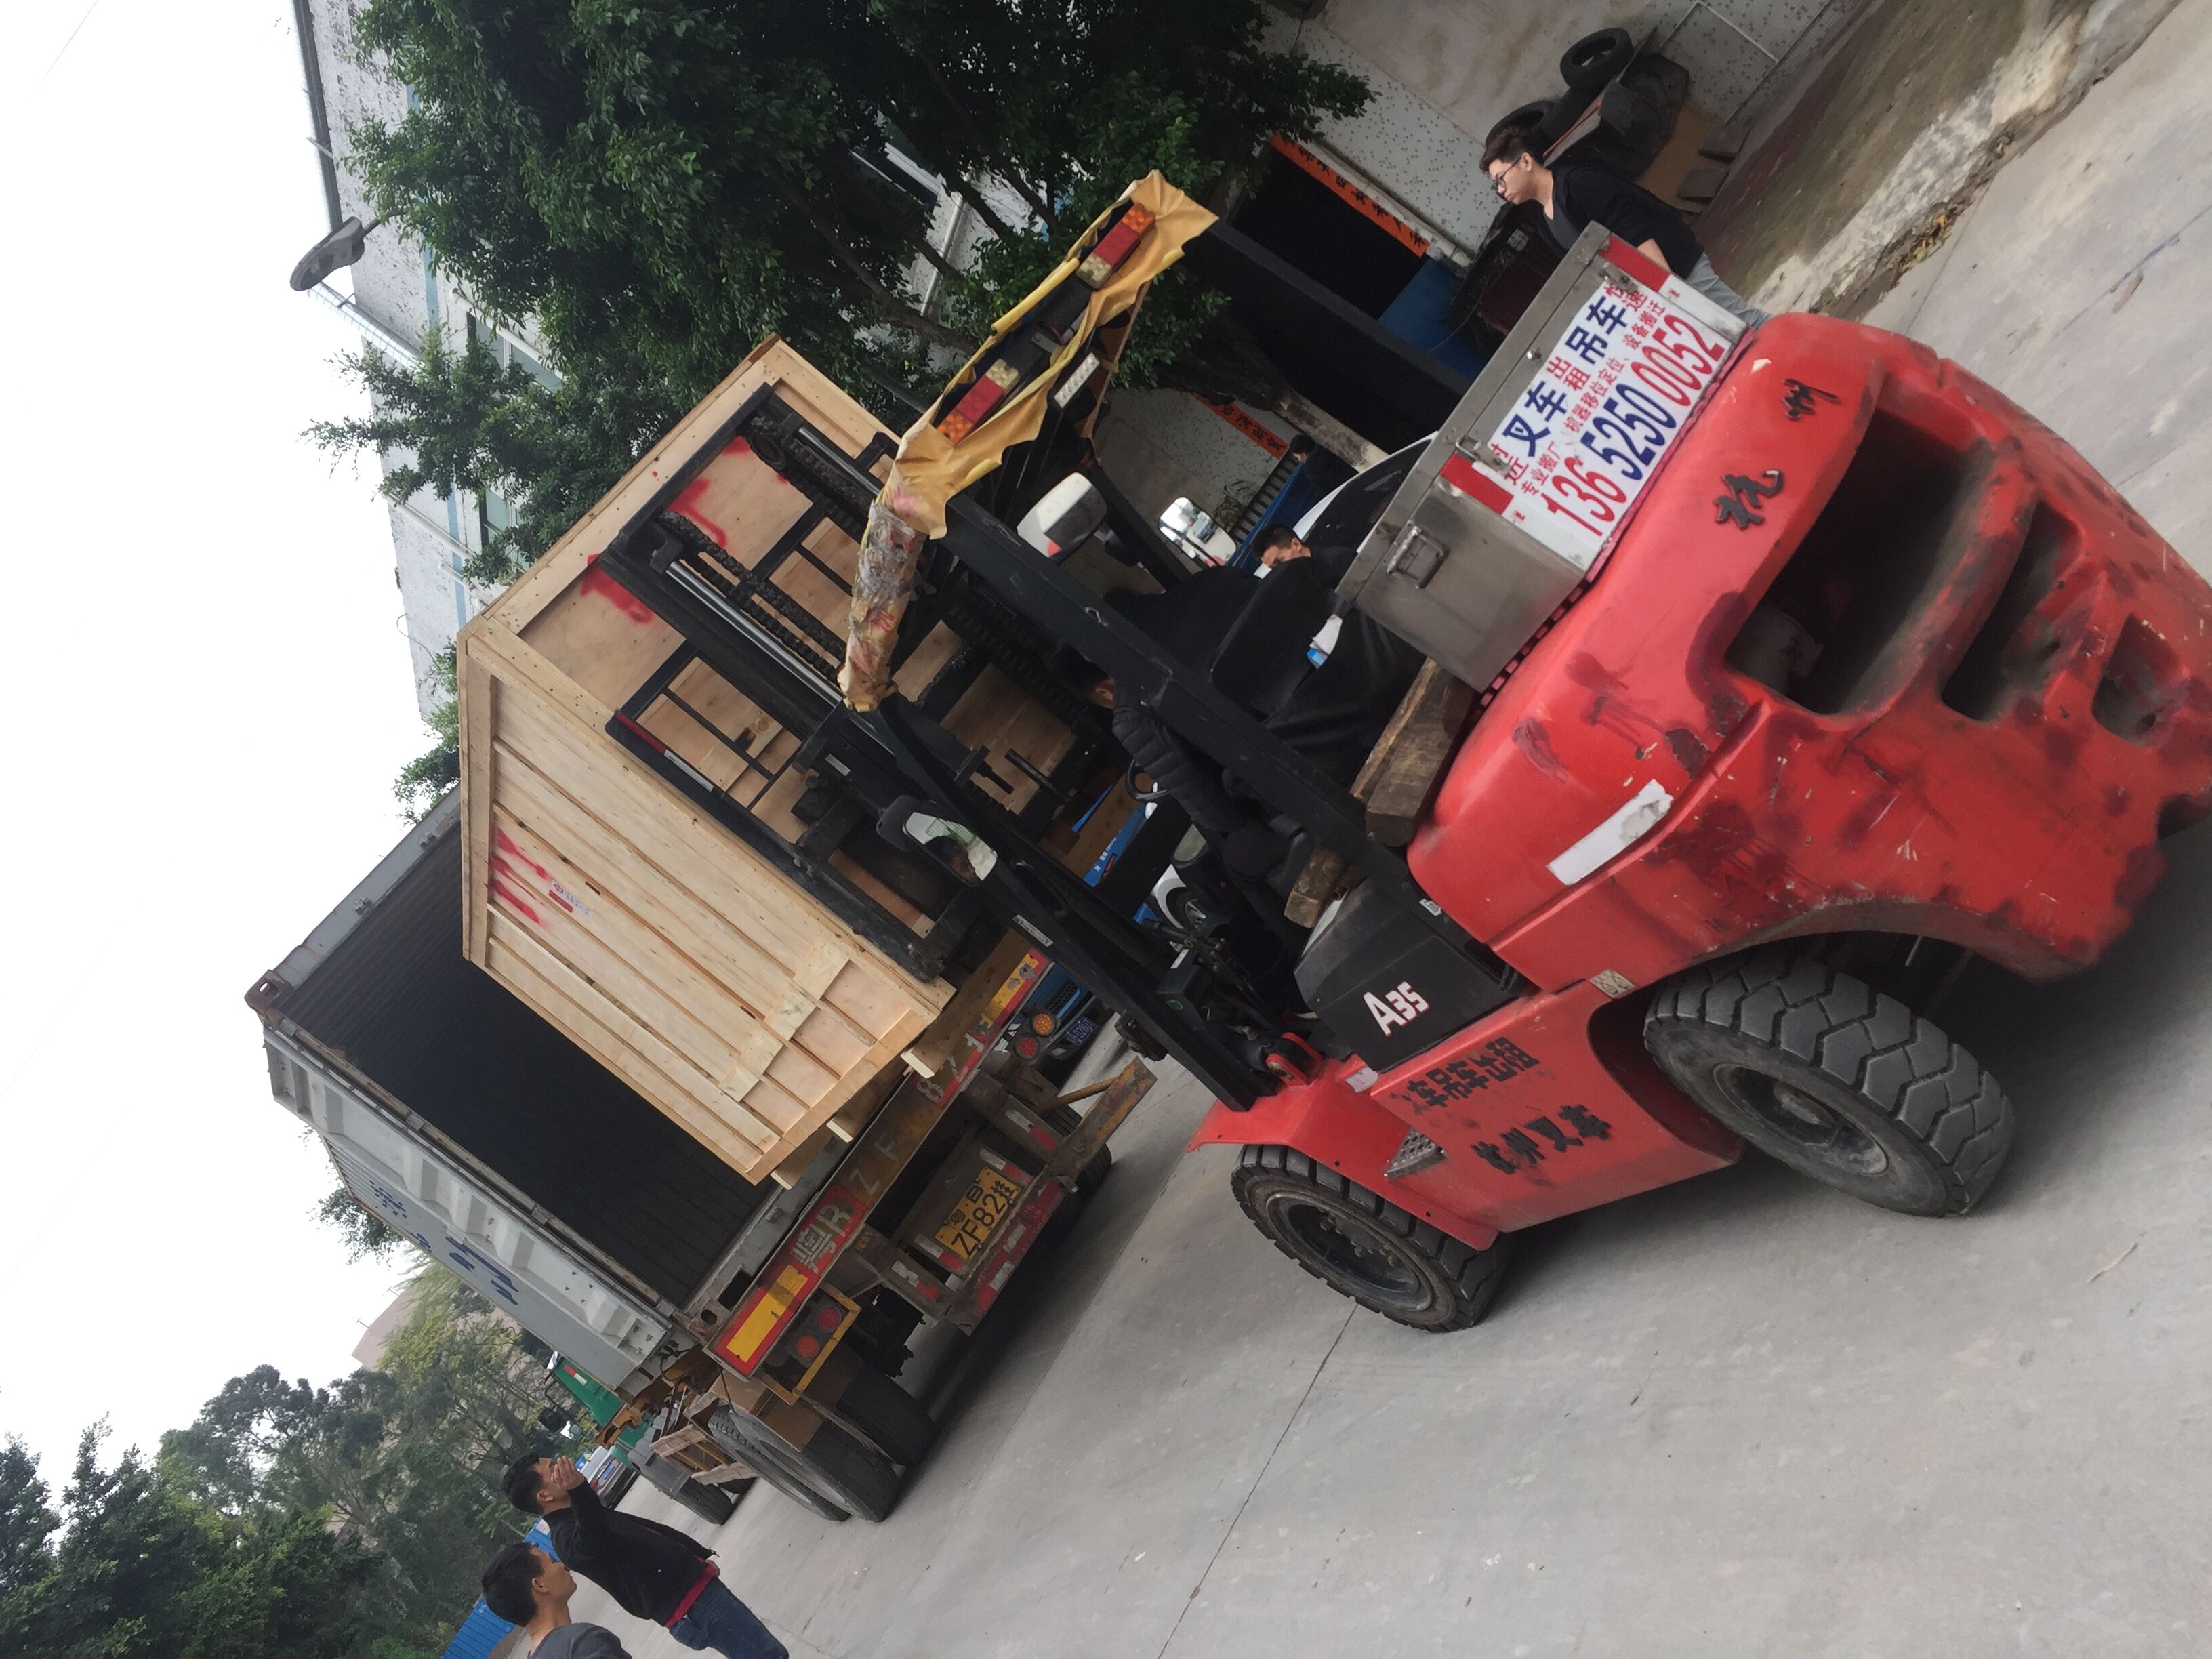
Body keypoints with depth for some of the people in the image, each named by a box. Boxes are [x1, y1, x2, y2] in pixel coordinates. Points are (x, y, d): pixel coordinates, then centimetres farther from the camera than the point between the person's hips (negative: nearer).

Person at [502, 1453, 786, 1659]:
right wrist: (578, 1491, -61)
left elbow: (648, 1530, 25)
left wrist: (701, 1555, 29)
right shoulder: (568, 1536, -17)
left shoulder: (582, 1516, 17)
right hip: (692, 1608, -10)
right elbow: (594, 1541, -43)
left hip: (695, 1583, 10)